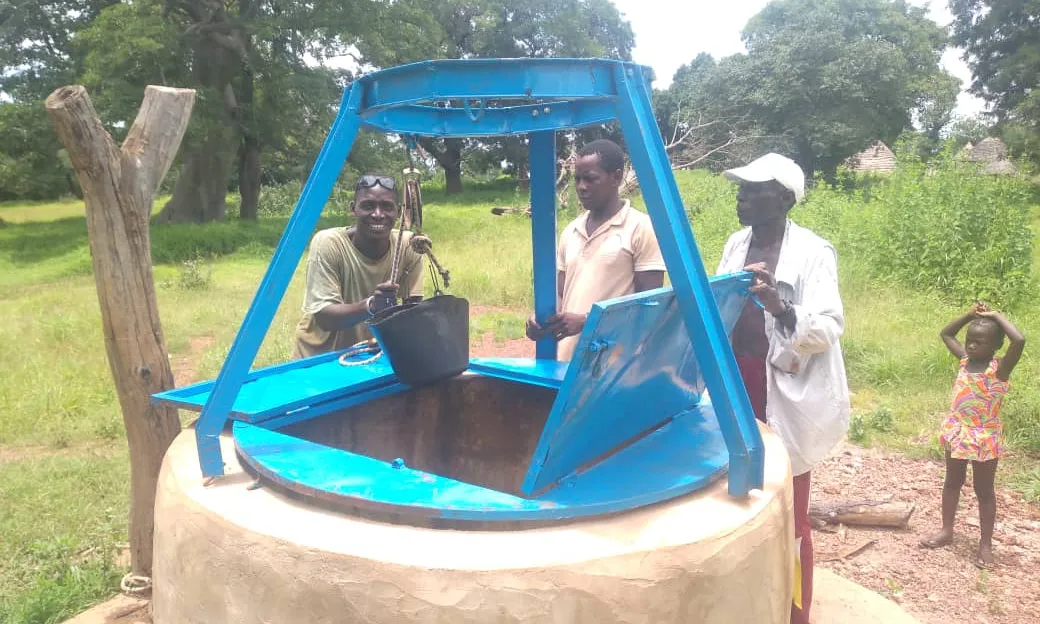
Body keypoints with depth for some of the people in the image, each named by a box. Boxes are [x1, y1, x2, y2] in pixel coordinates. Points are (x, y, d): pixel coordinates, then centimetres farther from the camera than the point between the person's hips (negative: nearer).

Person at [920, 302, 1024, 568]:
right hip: (957, 432, 6)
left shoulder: (999, 368, -19)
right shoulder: (965, 359, -2)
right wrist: (969, 315, -1)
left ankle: (986, 543, 22)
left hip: (984, 438, -6)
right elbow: (946, 334, 12)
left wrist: (997, 316, -23)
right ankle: (947, 531, 33)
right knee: (952, 482, 18)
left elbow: (1019, 340, -37)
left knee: (984, 490, 8)